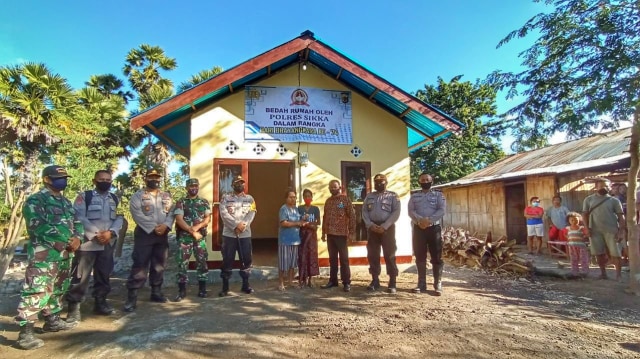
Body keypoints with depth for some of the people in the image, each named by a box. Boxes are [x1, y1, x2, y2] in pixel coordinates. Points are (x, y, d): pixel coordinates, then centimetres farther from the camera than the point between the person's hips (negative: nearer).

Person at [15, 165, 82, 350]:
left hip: (64, 253, 8)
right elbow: (39, 227, -19)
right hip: (43, 254, -8)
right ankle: (25, 333, -3)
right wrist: (66, 241, -17)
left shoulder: (66, 202, 15)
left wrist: (77, 238, -7)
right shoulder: (35, 200, -9)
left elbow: (77, 221, 14)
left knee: (58, 289, 18)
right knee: (37, 291, -9)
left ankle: (52, 320, 32)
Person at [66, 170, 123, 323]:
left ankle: (100, 301, 25)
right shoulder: (84, 196, 0)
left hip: (108, 243, 4)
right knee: (81, 275, -4)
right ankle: (74, 306, 6)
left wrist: (111, 232, -13)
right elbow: (79, 217, -10)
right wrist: (96, 234, -16)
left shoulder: (115, 199, 13)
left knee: (104, 274, 12)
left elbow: (120, 218, 5)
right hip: (87, 242, -4)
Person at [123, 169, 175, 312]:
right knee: (140, 266, -7)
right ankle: (132, 298, -1)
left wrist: (165, 225, -14)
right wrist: (153, 228, -18)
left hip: (162, 235, 5)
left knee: (159, 265, 12)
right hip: (144, 234, -4)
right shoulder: (138, 196, -1)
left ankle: (156, 292, 24)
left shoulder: (167, 196, 12)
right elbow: (138, 215, -13)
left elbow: (171, 213, 4)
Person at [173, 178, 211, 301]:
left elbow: (208, 218, 1)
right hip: (184, 236, -2)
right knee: (182, 262, -1)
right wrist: (191, 231, -15)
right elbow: (179, 219, -7)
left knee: (202, 262, 4)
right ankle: (182, 290, 9)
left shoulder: (204, 202, 10)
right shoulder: (180, 202, 3)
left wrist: (197, 227, -16)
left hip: (200, 236, 2)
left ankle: (202, 289, 14)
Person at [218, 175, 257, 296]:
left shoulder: (250, 198, 10)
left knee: (247, 259, 7)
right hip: (229, 234, -2)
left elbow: (251, 214, -3)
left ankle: (245, 285, 21)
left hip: (245, 234, 2)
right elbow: (224, 214, -9)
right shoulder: (226, 198, 5)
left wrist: (242, 225, -19)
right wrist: (236, 224, -19)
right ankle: (225, 287, 13)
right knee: (227, 260, 3)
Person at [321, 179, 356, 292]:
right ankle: (333, 280, 20)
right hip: (330, 234, 5)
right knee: (332, 258, 11)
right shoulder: (328, 201, 13)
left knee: (344, 258, 1)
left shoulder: (345, 199, -4)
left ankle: (346, 283, 7)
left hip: (341, 234, -5)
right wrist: (323, 233, 13)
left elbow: (352, 216, -7)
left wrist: (351, 232, -12)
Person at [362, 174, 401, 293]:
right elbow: (364, 212, 7)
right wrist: (370, 225, -10)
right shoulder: (369, 196, 14)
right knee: (372, 255, 6)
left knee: (389, 255, -3)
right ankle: (375, 281, 17)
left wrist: (384, 226, -15)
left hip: (387, 227, -4)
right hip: (372, 228, 4)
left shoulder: (393, 196, 3)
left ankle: (392, 283, 4)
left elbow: (396, 212, -7)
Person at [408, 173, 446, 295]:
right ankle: (421, 284, 15)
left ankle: (438, 284, 8)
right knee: (420, 257, 6)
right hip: (418, 229, 2)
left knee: (436, 257, 0)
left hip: (434, 228, -1)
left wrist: (429, 220, -20)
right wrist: (419, 220, -19)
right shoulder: (414, 195, 11)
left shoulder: (438, 195, 6)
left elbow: (442, 210, -7)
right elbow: (411, 211, 0)